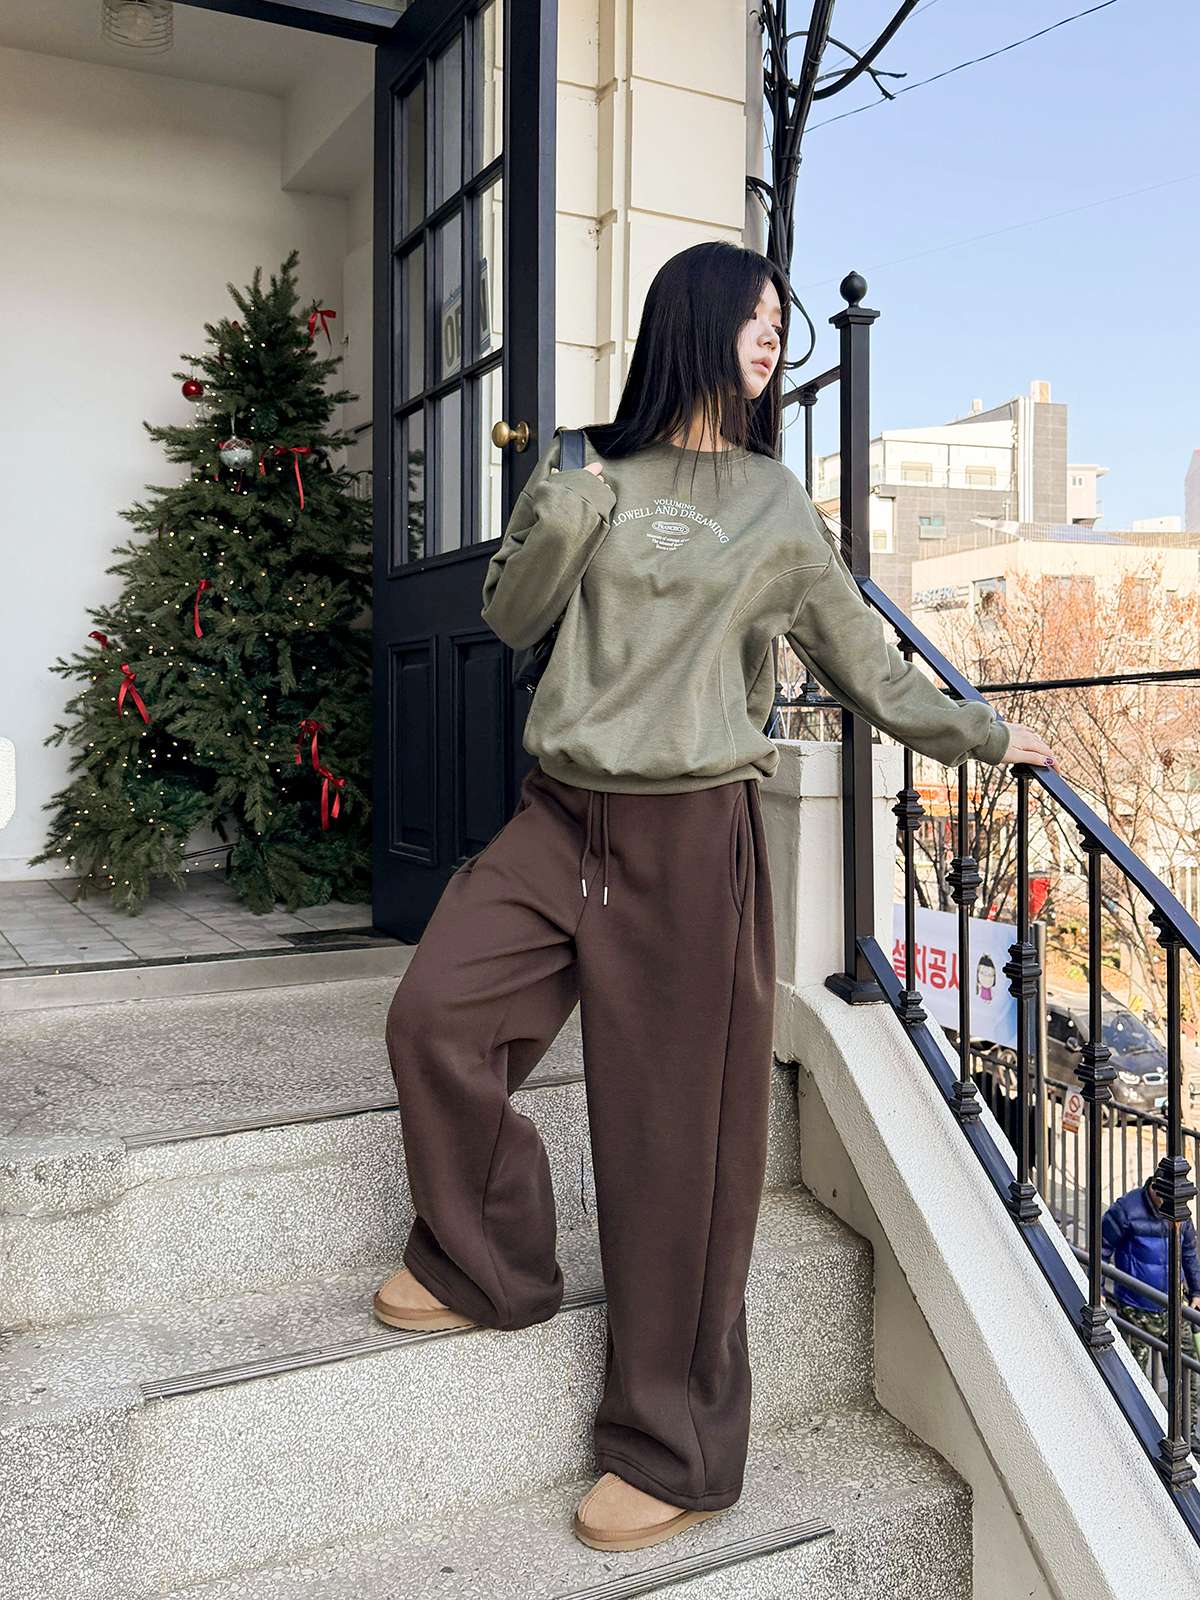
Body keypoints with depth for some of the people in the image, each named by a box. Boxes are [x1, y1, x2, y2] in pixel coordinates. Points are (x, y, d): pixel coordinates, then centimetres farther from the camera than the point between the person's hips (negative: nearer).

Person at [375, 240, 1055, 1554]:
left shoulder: (780, 512, 10)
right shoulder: (593, 475, 13)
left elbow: (868, 668, 17)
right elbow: (509, 617, 10)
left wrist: (986, 737, 18)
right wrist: (565, 513, -6)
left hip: (690, 832, -2)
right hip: (561, 811, 3)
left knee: (673, 1128, 0)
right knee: (437, 1014, -10)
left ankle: (674, 1450, 15)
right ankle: (488, 1266, 18)